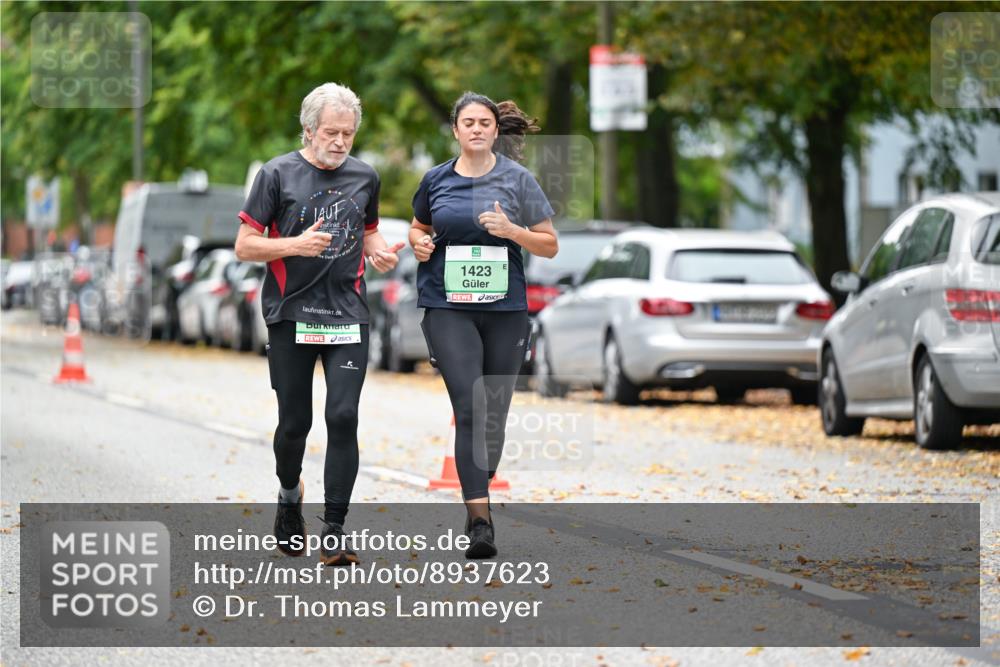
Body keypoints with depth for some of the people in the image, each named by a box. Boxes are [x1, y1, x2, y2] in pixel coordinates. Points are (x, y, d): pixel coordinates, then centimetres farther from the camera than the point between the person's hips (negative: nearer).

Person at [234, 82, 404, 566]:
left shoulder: (364, 177, 9)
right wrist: (296, 244, -19)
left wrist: (380, 252, 1)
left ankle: (335, 531, -6)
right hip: (291, 316, -2)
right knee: (294, 422, 6)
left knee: (343, 417, -10)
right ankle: (289, 496, 37)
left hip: (347, 315, 2)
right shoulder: (278, 174, -2)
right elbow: (245, 246, -3)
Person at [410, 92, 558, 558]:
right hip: (447, 306, -1)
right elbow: (418, 226, 25)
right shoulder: (436, 180, 6)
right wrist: (418, 242, 2)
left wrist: (512, 231, -14)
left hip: (505, 309, 1)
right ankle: (479, 520, -19)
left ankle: (480, 492, 28)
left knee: (495, 412, 7)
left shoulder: (516, 178, 2)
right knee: (469, 409, -15)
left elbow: (550, 245, 4)